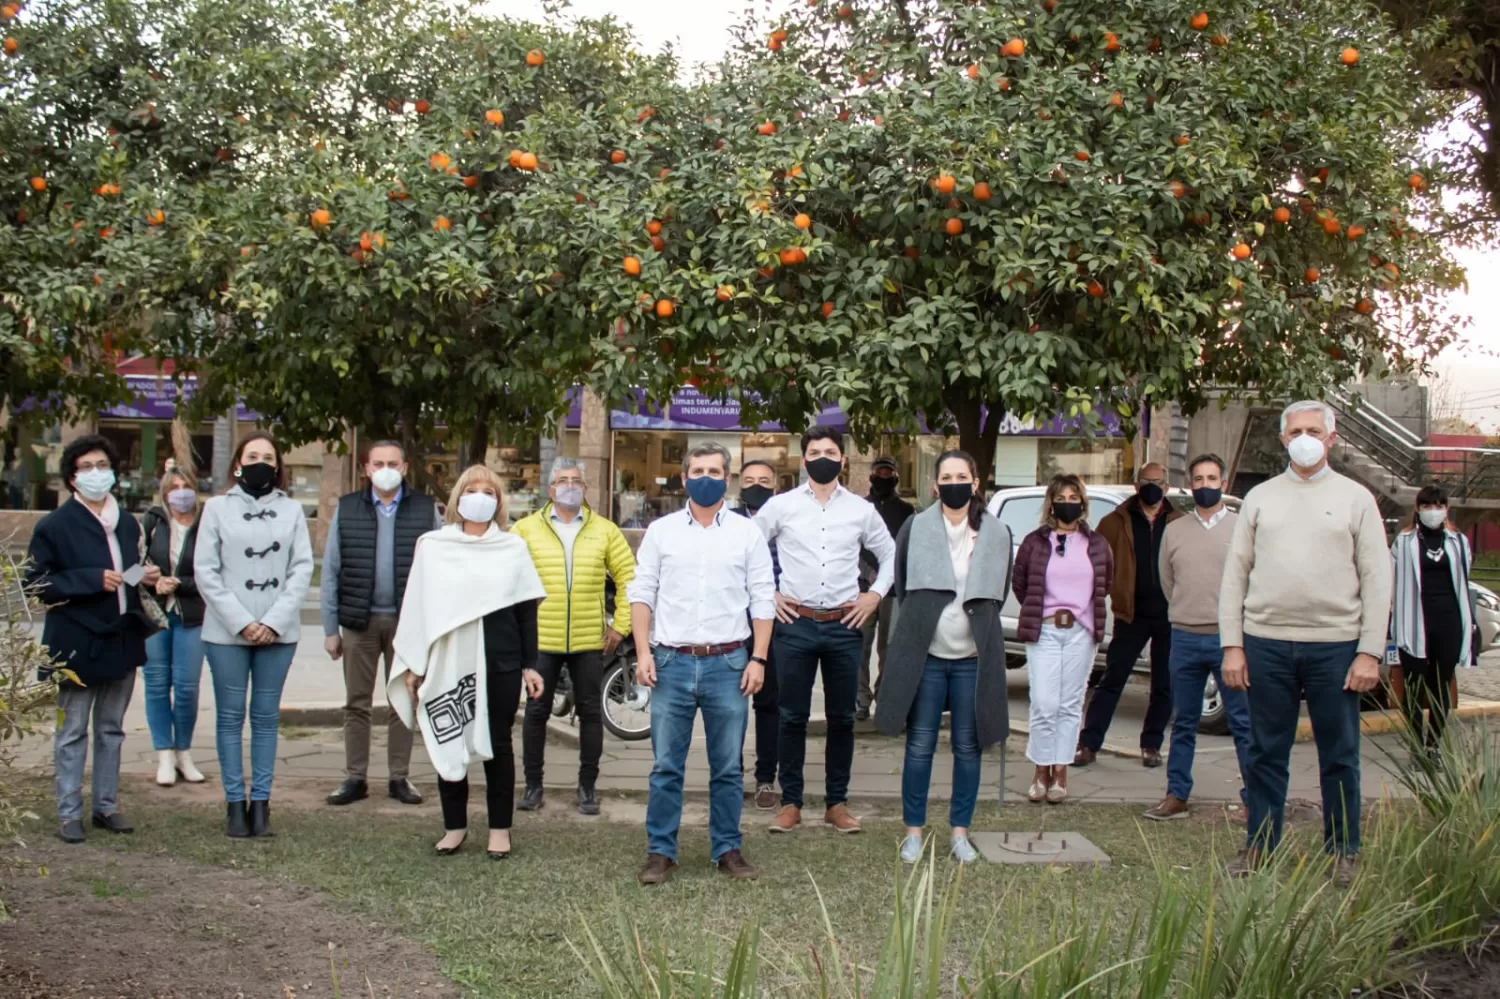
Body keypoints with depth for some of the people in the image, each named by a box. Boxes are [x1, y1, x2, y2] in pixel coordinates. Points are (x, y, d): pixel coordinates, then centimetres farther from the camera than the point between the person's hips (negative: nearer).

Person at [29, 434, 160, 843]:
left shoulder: (128, 524, 11)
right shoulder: (54, 526, -7)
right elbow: (37, 583, -11)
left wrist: (146, 578, 0)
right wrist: (94, 580, -19)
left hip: (122, 640, 6)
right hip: (78, 643, -5)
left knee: (111, 730, 13)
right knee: (72, 732, 1)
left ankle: (106, 805, 22)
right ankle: (69, 813, 9)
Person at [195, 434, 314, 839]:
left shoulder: (291, 510, 6)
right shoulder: (217, 507, 3)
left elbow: (302, 569, 2)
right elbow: (205, 571, -1)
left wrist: (274, 622, -9)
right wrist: (240, 622, -10)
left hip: (278, 632, 1)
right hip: (227, 631, -1)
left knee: (266, 717, 5)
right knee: (231, 716, 2)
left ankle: (261, 802, 10)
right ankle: (235, 803, 8)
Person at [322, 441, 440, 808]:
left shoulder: (425, 509, 1)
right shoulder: (347, 509, 3)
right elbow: (331, 571, 4)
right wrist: (330, 628, 1)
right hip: (359, 621, 1)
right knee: (357, 704, 6)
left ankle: (399, 777, 16)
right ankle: (355, 778, 14)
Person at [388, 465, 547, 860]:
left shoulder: (513, 547, 7)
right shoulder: (433, 546, 5)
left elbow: (527, 610, 7)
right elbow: (417, 606, 6)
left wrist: (529, 665, 3)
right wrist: (414, 664, 2)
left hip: (499, 664, 0)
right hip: (448, 663, 0)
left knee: (497, 743, 5)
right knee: (448, 743, 6)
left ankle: (500, 828, 14)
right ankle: (455, 826, 18)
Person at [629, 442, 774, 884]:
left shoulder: (747, 533, 5)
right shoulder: (661, 531, 6)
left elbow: (762, 600, 5)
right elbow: (642, 593, 6)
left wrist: (758, 659, -2)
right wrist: (643, 653, -3)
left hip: (728, 663, 0)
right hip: (672, 662, 0)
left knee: (728, 767, 8)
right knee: (666, 765, 4)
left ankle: (727, 848, 18)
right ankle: (660, 851, 13)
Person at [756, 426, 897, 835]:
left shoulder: (861, 510, 7)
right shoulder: (781, 506, 2)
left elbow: (890, 555, 18)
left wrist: (876, 594, 6)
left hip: (844, 626, 2)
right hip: (795, 623, -1)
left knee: (842, 718, 7)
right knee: (793, 717, 3)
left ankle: (837, 802, 17)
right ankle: (790, 802, 12)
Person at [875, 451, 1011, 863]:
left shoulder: (996, 535, 3)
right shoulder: (915, 529, -1)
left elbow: (1000, 594, 14)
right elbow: (901, 588, 8)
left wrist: (977, 626, 10)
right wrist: (915, 629, 8)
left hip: (973, 658, 1)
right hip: (925, 655, -1)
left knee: (968, 747, 7)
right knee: (920, 746, 3)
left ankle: (960, 831, 18)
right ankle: (914, 830, 14)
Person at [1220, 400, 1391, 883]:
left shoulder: (1355, 498, 5)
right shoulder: (1260, 498, 9)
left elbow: (1376, 579, 1)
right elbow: (1235, 574, 8)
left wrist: (1370, 652, -7)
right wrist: (1232, 645, 0)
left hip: (1335, 645, -1)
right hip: (1266, 643, 2)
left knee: (1339, 755, 6)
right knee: (1267, 753, 8)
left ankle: (1343, 852, 17)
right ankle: (1259, 847, 17)